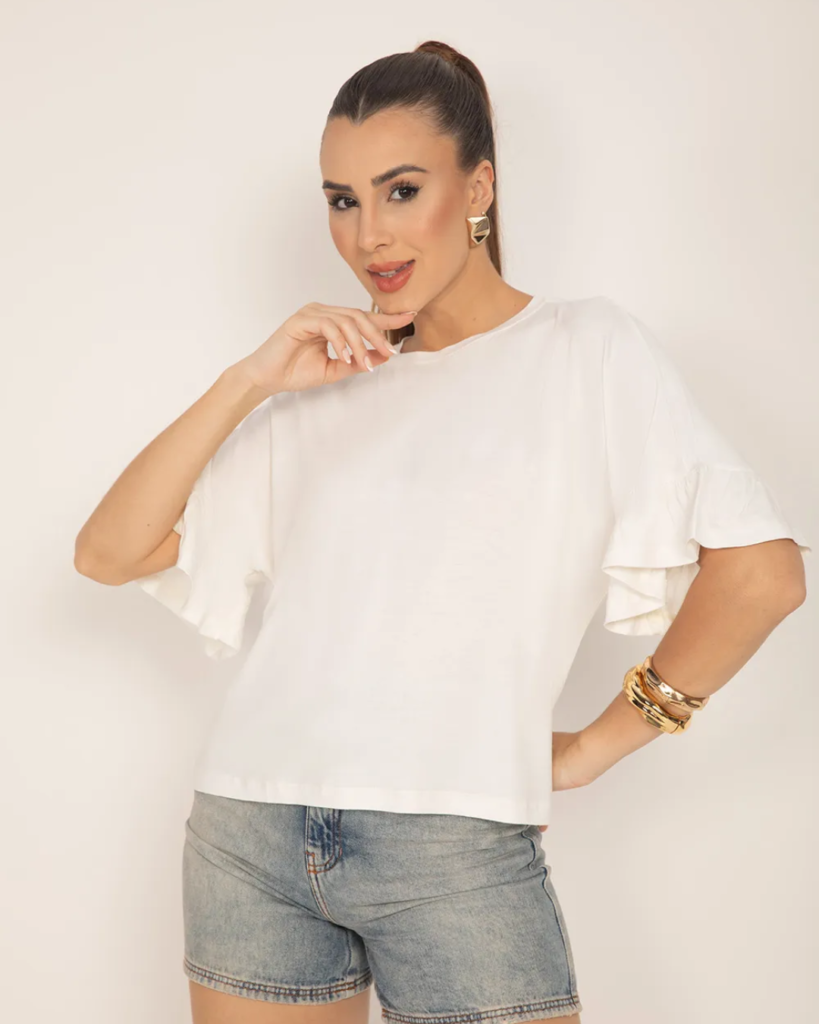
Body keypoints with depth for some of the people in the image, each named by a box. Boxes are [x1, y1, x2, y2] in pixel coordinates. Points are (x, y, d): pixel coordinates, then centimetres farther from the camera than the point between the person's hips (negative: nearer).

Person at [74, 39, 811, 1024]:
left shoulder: (585, 348, 3)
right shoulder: (325, 390, 15)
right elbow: (108, 553, 7)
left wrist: (597, 745, -3)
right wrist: (251, 379, -2)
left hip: (455, 846, -3)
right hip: (247, 833, 4)